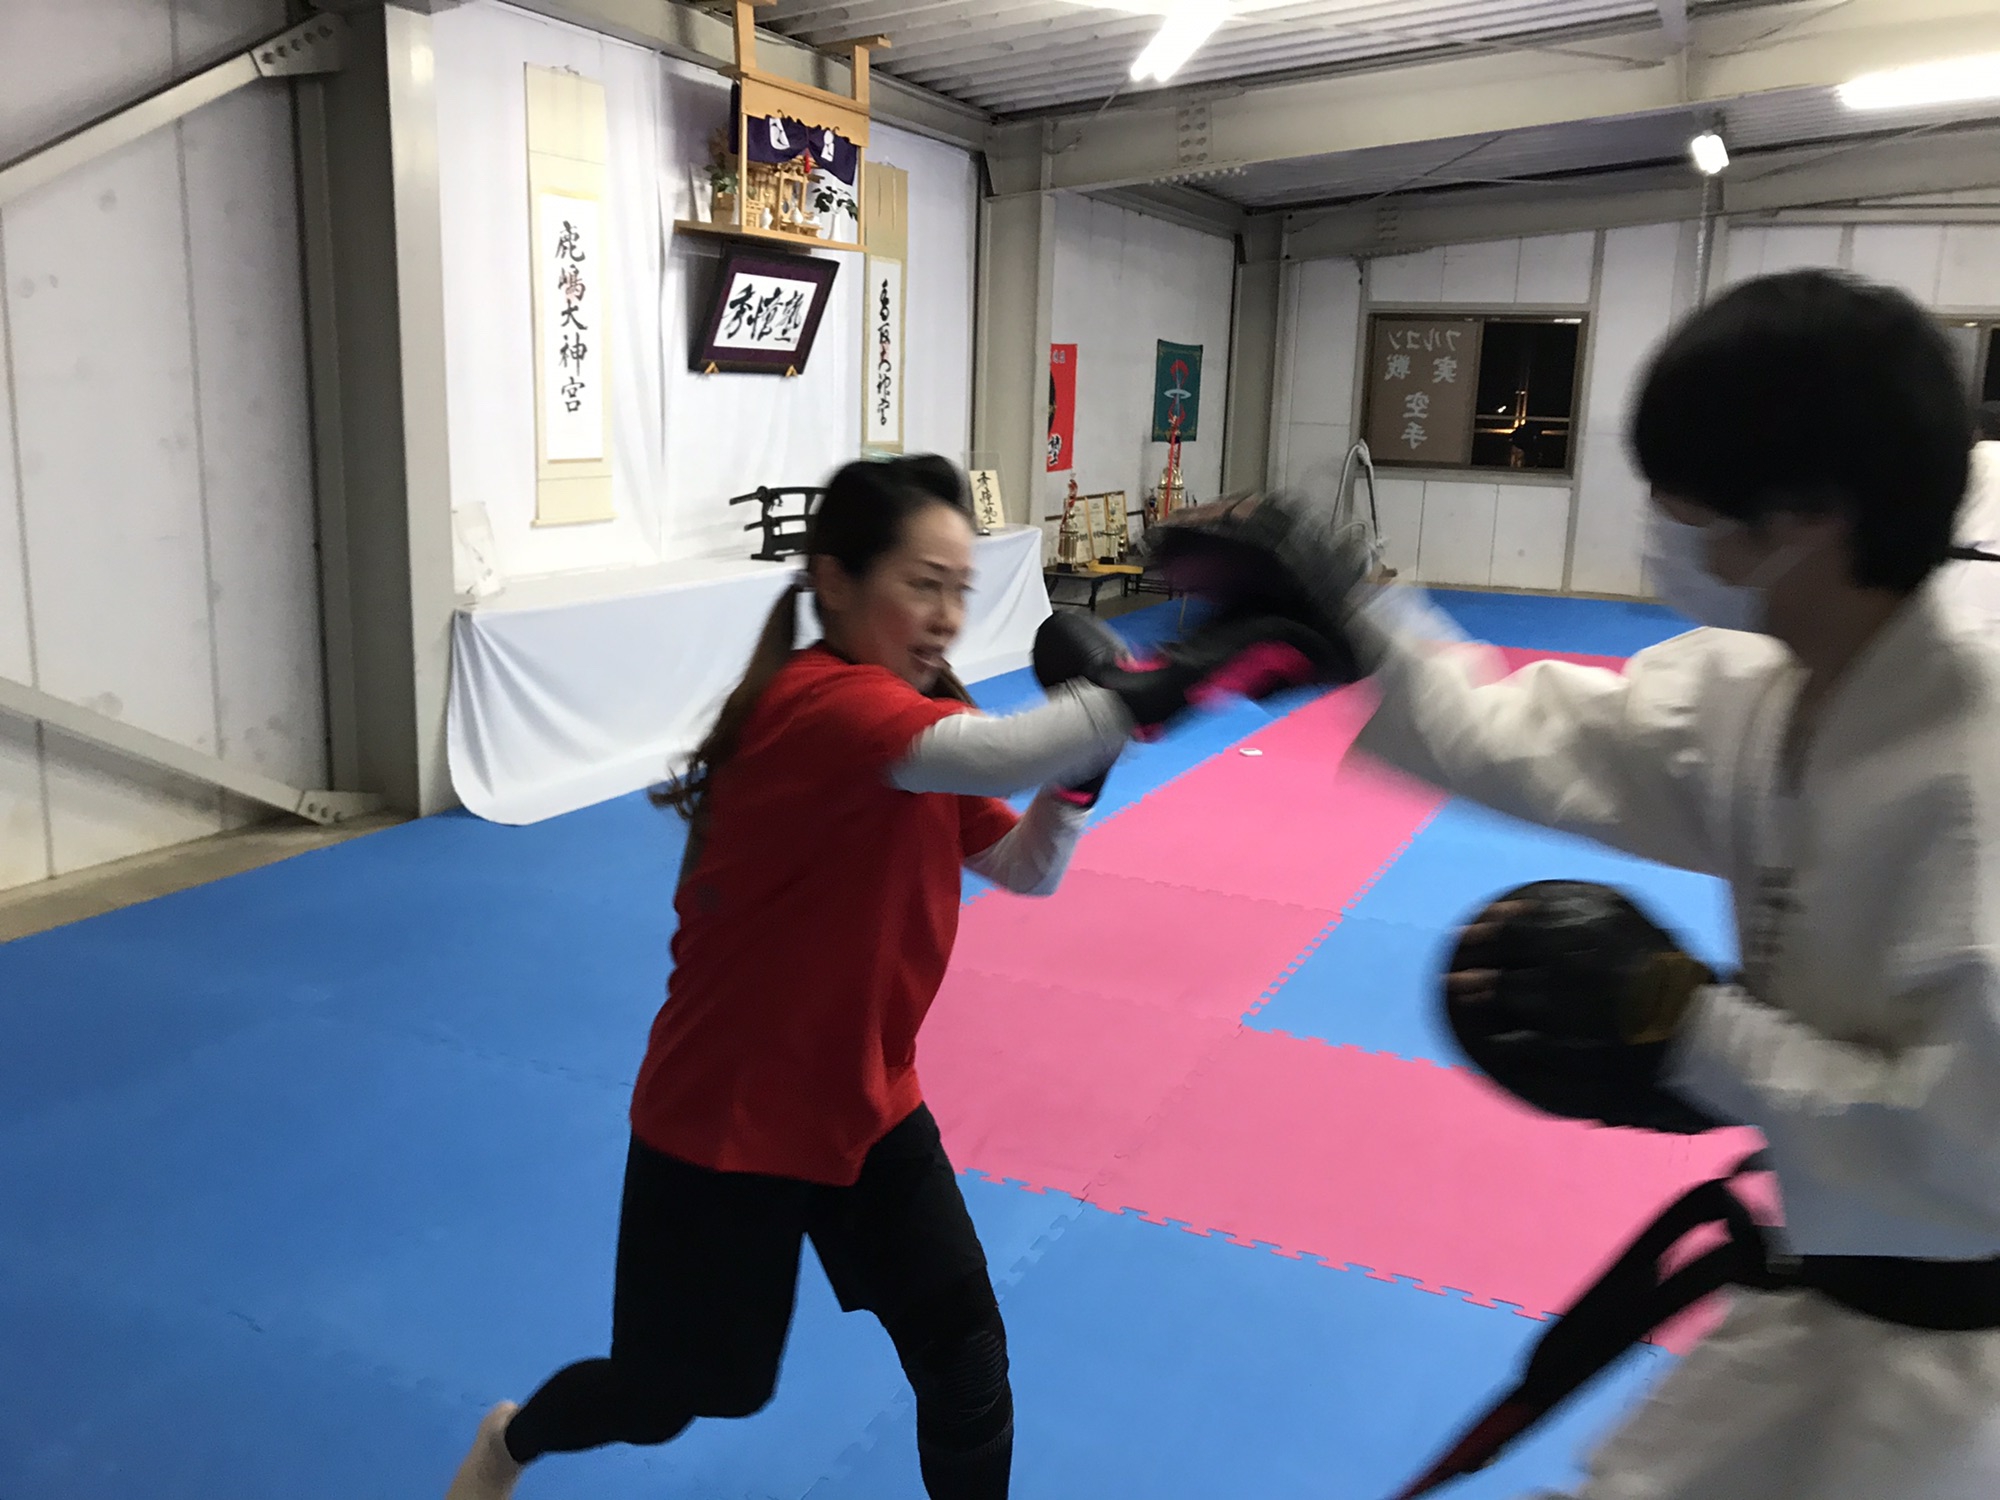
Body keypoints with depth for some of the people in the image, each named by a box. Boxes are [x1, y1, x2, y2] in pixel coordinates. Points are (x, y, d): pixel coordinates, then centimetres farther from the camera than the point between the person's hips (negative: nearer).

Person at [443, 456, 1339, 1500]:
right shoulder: (818, 706, -29)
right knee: (672, 1391, 15)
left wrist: (1082, 764, -13)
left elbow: (1027, 868, 5)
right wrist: (1194, 666, -52)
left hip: (863, 1100, 7)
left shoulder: (914, 712, -1)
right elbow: (1002, 755, -47)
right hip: (724, 1115, -7)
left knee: (968, 1371, 5)